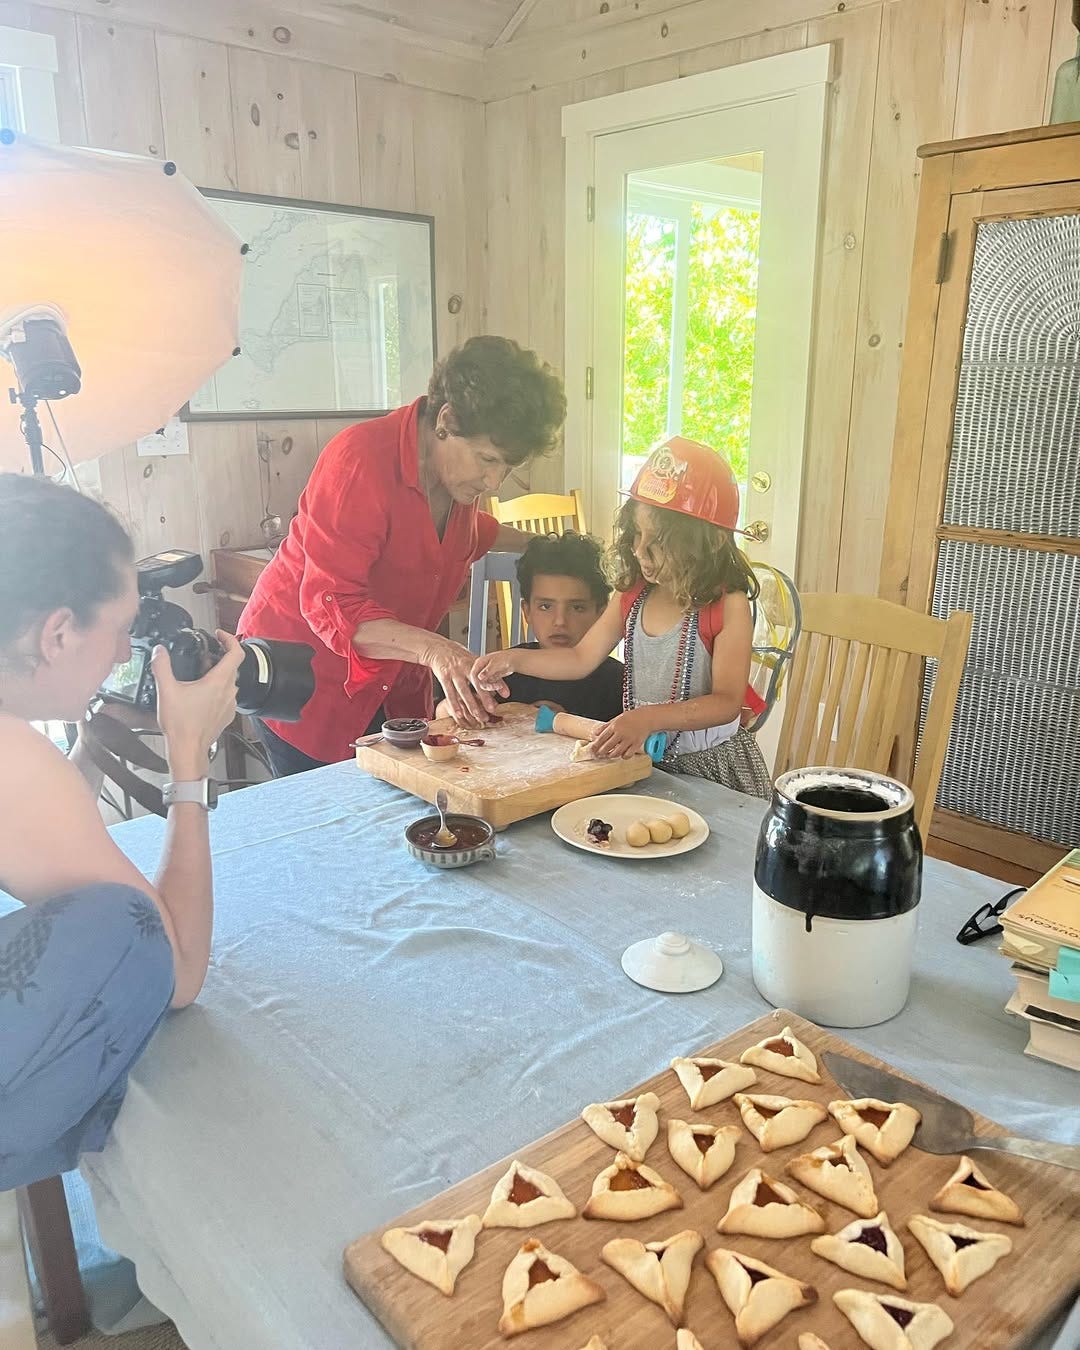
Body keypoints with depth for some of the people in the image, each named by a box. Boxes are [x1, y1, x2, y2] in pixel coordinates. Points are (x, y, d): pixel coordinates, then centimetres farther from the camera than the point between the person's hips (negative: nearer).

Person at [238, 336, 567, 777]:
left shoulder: (459, 466, 0)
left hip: (392, 685, 7)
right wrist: (433, 649, -44)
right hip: (304, 679, -6)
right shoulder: (361, 459, -24)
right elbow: (330, 605, -31)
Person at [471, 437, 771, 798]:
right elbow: (582, 659, 8)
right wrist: (514, 659, -5)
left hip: (711, 764, -4)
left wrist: (648, 718, -31)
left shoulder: (727, 605, -14)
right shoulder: (633, 595, 3)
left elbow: (727, 702, -18)